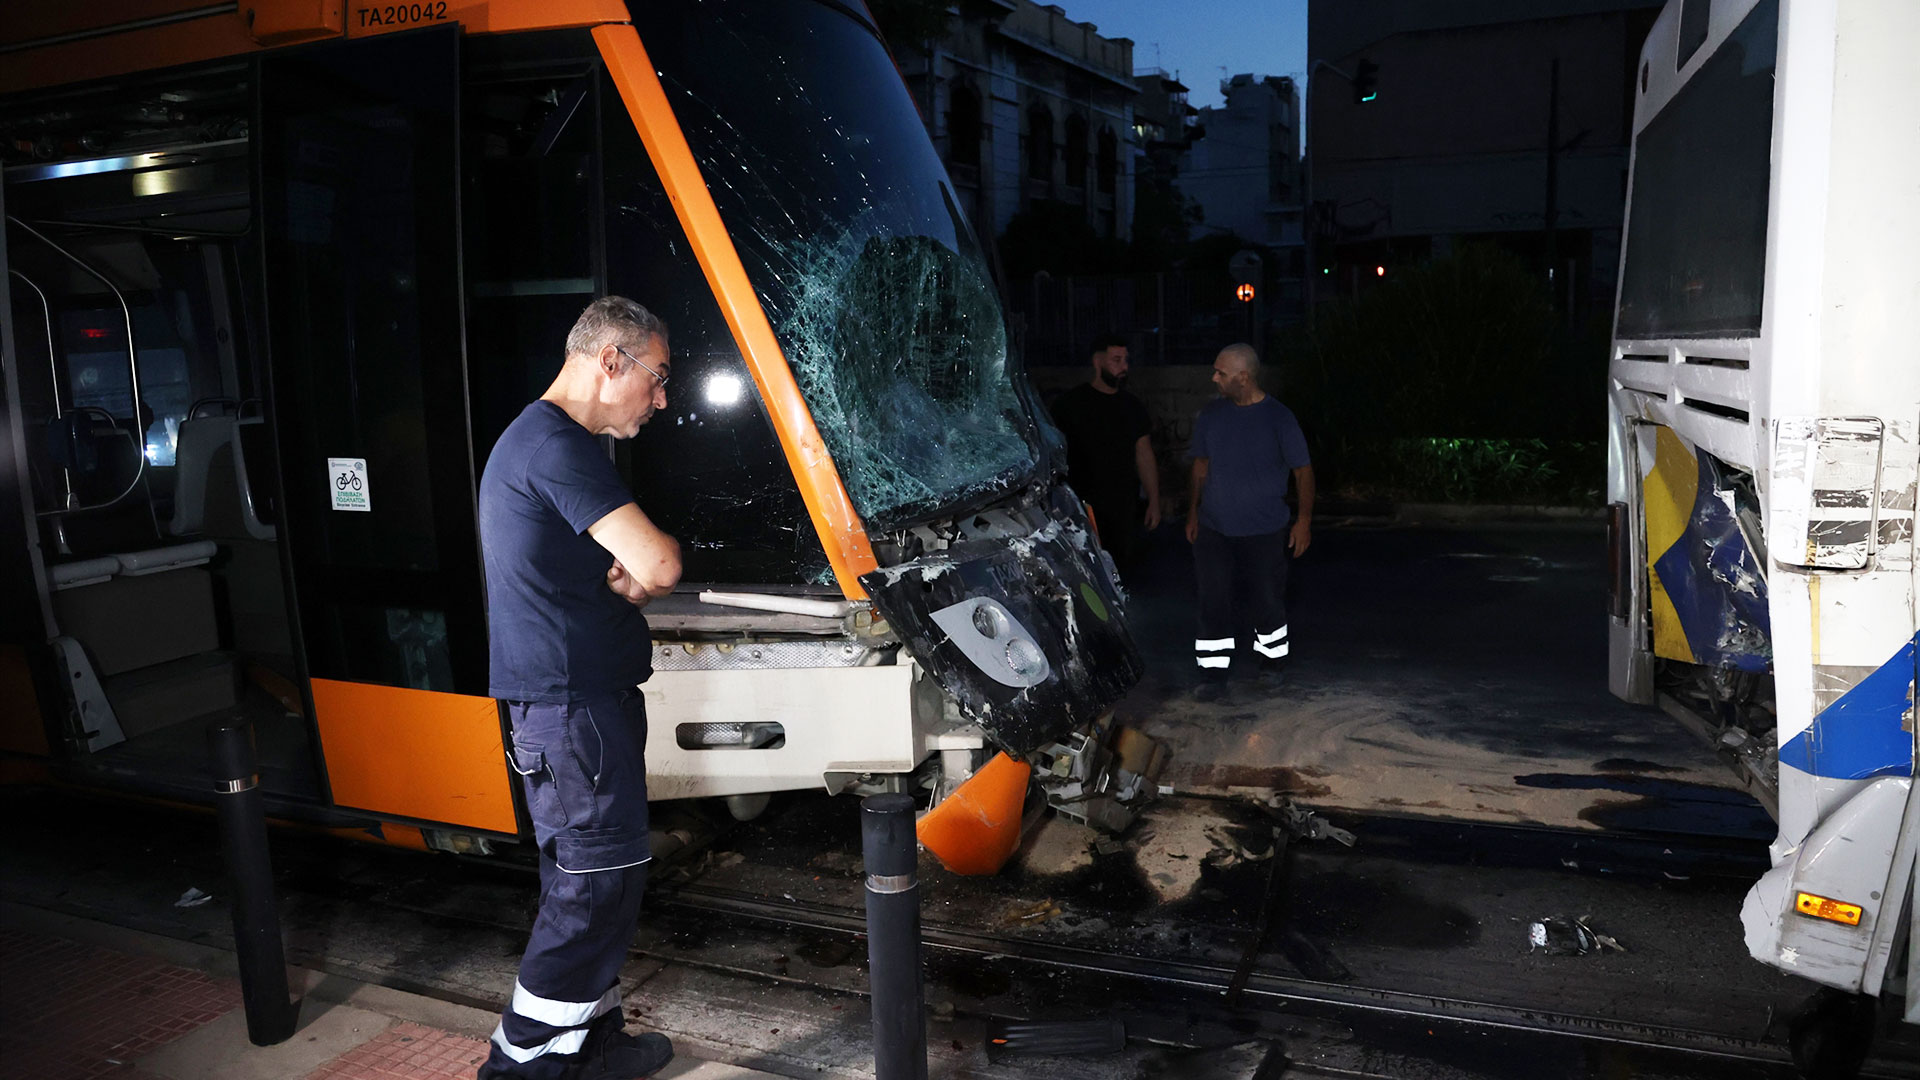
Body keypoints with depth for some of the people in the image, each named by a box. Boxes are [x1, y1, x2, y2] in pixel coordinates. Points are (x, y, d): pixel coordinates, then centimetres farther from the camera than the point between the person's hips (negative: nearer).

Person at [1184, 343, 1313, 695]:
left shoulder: (1279, 418, -9)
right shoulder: (1211, 414, 2)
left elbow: (1303, 470, -4)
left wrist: (1304, 520, -6)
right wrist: (1194, 512, 11)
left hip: (1264, 531, -3)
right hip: (1213, 528, 3)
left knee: (1266, 599, 10)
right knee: (1213, 600, 0)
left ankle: (1273, 657, 33)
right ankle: (1214, 669, 10)